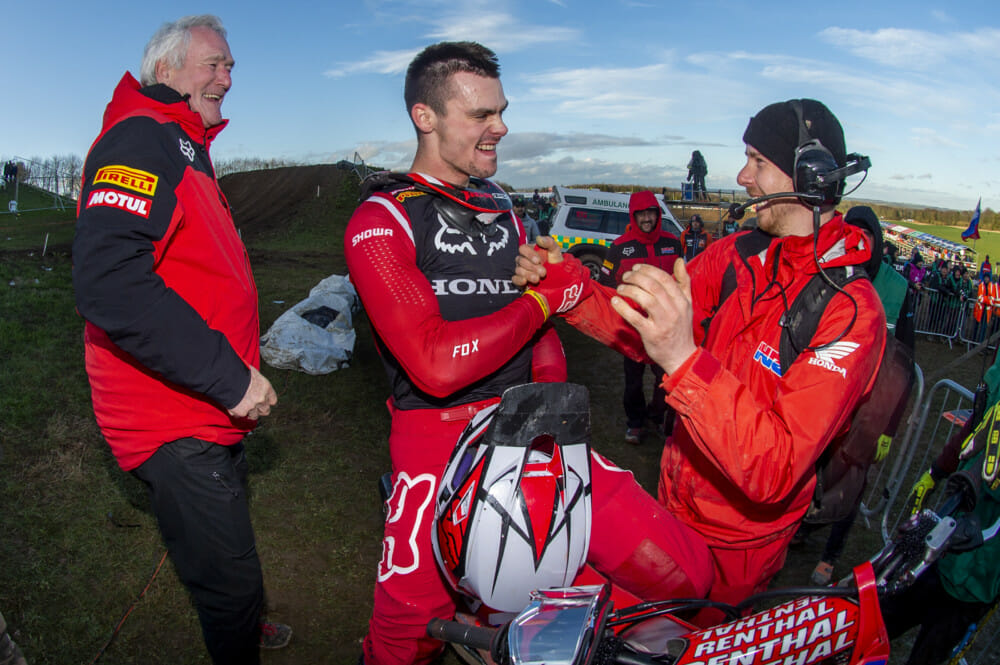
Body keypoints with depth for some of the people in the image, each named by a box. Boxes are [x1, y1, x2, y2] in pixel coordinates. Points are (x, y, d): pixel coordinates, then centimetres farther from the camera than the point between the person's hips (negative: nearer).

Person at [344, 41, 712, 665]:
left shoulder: (500, 206, 17)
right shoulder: (380, 220, -5)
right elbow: (437, 365, -18)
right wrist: (547, 295, -9)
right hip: (439, 440, -4)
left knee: (683, 570, -9)